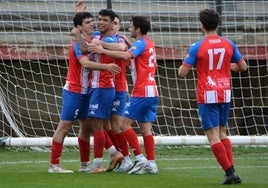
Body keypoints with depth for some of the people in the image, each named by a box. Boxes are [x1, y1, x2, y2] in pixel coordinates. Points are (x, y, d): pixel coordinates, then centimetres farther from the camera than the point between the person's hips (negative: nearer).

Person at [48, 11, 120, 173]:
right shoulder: (79, 43, -16)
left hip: (85, 92, 9)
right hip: (74, 91, -9)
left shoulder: (91, 41, 9)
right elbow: (85, 63, -30)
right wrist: (106, 66, -39)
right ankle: (54, 165, -3)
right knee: (64, 127, -5)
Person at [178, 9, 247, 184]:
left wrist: (187, 61, 14)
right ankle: (232, 171, 6)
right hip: (225, 94, 5)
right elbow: (243, 66, 12)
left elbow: (182, 72, -6)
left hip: (208, 96, -5)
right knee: (222, 134, 16)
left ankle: (230, 172, -13)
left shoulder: (197, 47, -8)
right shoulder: (228, 44, 3)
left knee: (213, 137, -4)